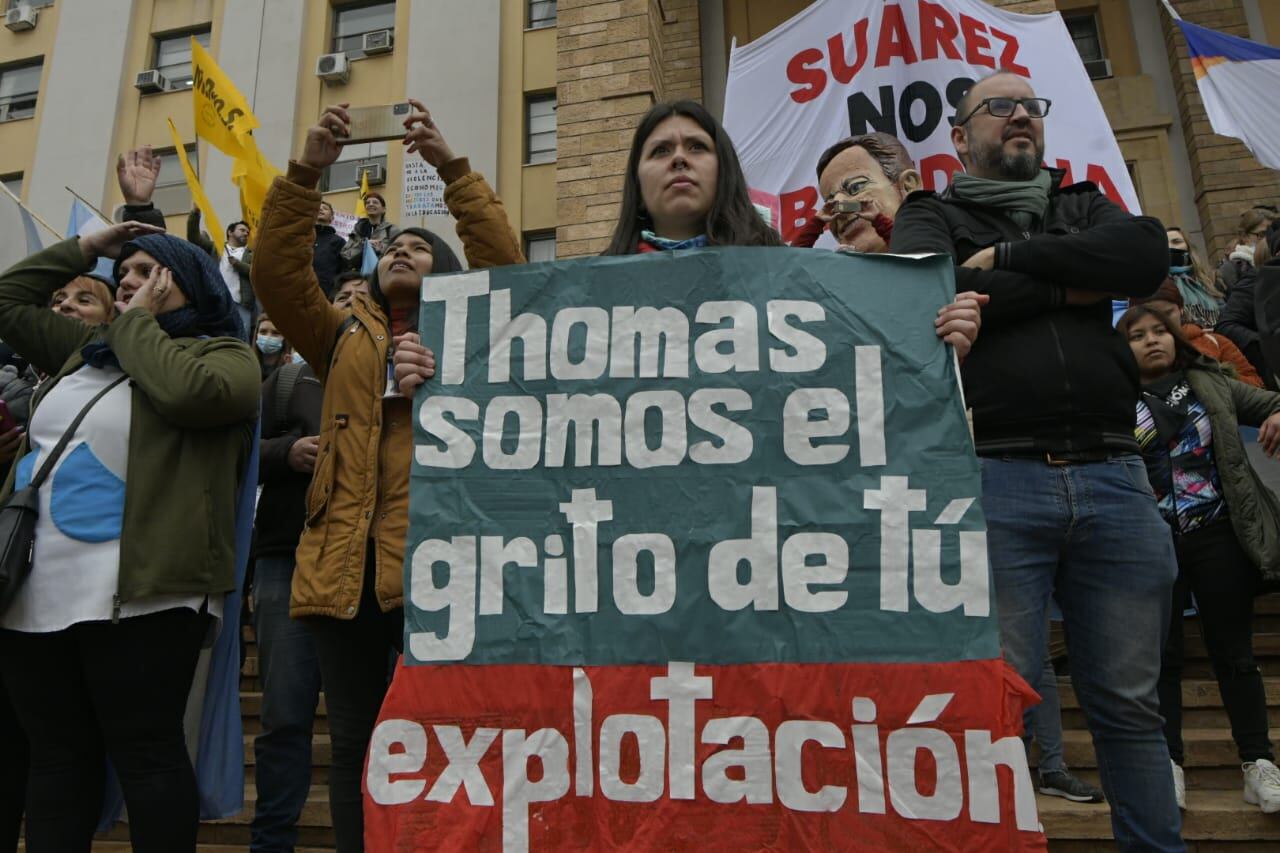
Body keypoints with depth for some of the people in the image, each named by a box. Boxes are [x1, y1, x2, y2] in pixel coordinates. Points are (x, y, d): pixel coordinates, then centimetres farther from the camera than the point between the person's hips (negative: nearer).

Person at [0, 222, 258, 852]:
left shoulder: (223, 354, 1)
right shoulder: (90, 346, 22)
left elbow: (187, 391, -21)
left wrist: (137, 322, -5)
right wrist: (84, 248, 23)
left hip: (136, 591, -7)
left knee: (144, 752, -3)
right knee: (56, 756, 12)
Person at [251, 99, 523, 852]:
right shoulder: (344, 335, 19)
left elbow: (506, 260, -2)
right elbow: (277, 272, 6)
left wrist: (451, 166, -8)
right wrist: (308, 171, -4)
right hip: (345, 562, 3)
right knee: (354, 746, 9)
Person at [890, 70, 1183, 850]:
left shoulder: (1083, 207, 23)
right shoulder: (931, 216, 13)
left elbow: (1148, 254, 0)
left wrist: (1011, 257, -3)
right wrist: (1068, 286, 1)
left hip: (1113, 476, 4)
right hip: (994, 478, -3)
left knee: (1129, 701, 9)